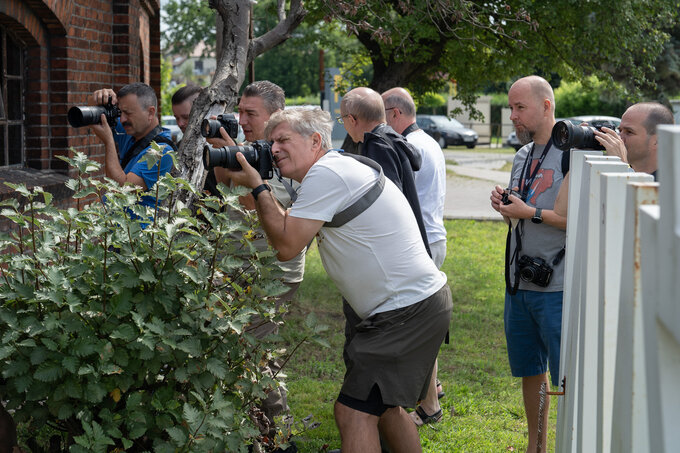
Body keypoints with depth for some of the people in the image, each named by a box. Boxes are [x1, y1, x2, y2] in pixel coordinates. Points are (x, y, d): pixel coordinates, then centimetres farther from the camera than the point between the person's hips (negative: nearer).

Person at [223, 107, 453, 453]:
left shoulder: (326, 173, -15)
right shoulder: (340, 170, 16)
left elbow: (286, 245, -16)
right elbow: (286, 227, 21)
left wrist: (257, 186, -6)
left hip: (410, 311, -11)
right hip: (423, 300, 11)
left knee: (353, 411, -14)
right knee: (382, 405, 24)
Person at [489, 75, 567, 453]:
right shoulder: (522, 156, 14)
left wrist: (531, 213, -19)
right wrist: (505, 206, 1)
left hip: (557, 286, -8)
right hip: (519, 281, 8)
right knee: (530, 372, 17)